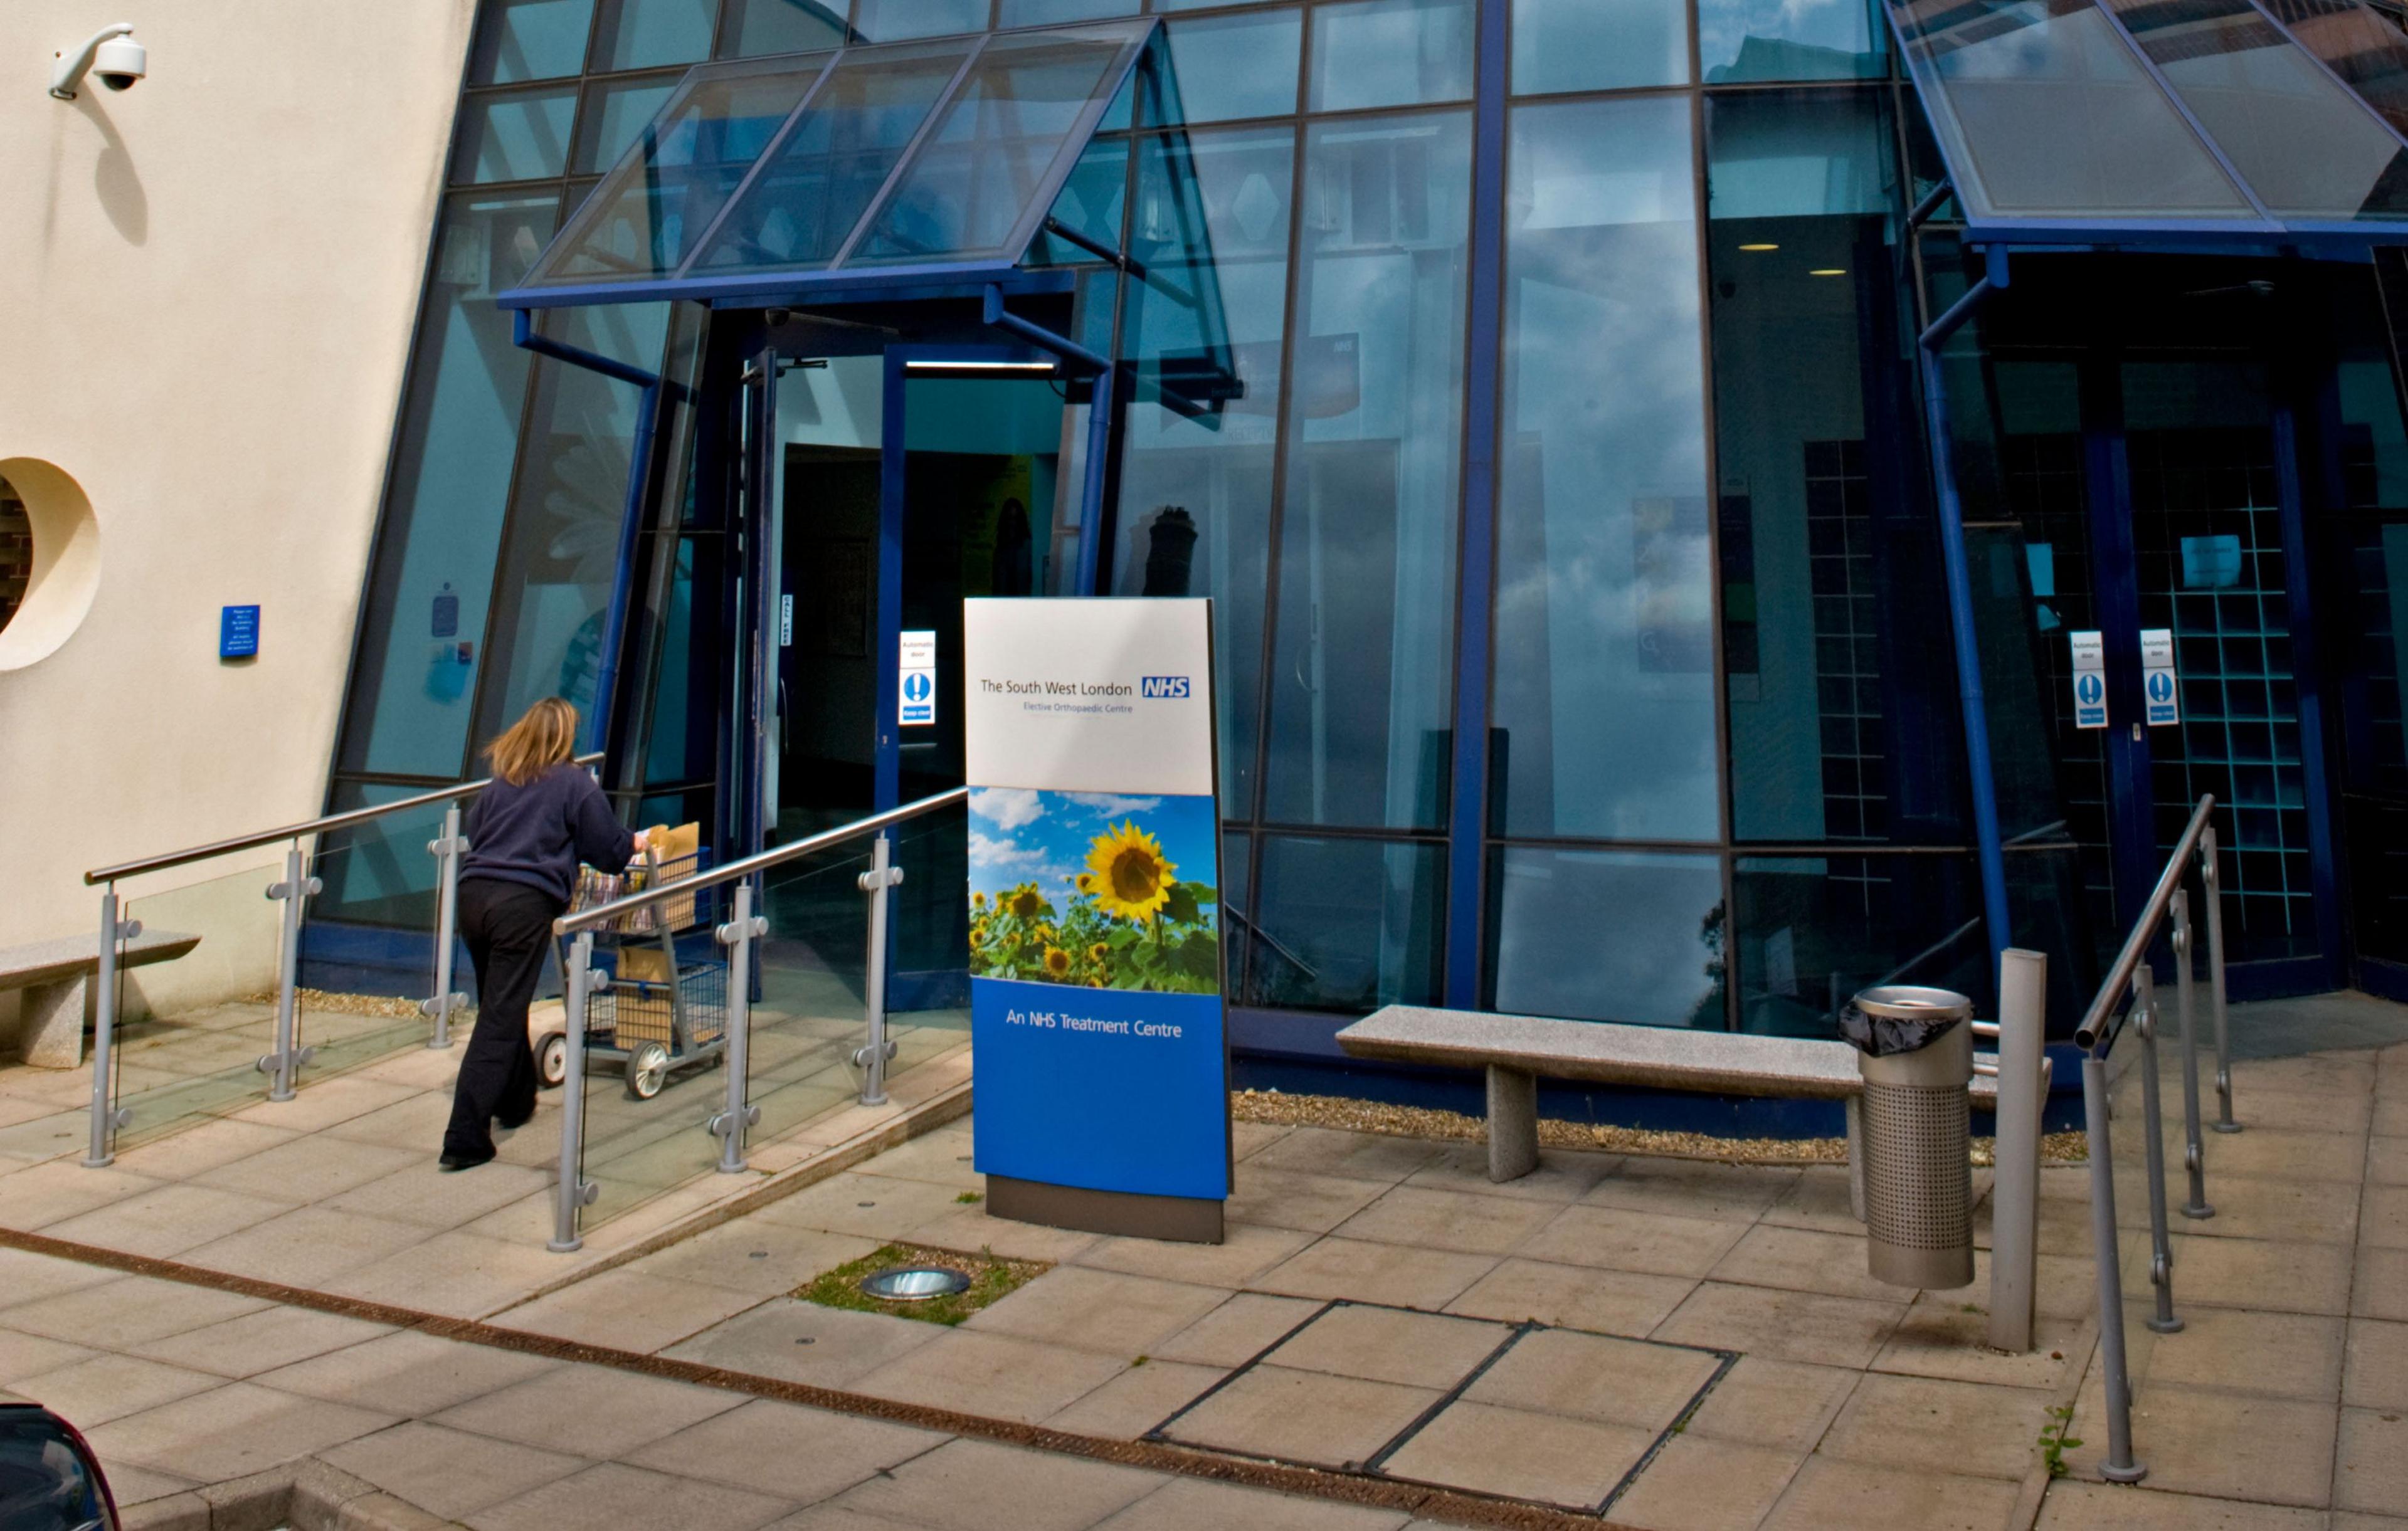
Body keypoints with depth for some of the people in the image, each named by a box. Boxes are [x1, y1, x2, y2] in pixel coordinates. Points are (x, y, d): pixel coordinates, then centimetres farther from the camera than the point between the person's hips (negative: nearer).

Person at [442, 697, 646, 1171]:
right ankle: (465, 1138, -10)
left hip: (474, 896, 6)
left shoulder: (501, 781, 18)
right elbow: (609, 850, 8)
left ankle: (516, 1102, 39)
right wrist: (636, 843, 30)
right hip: (524, 904, -6)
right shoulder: (574, 783, 3)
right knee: (500, 1020, -6)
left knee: (502, 1008, 22)